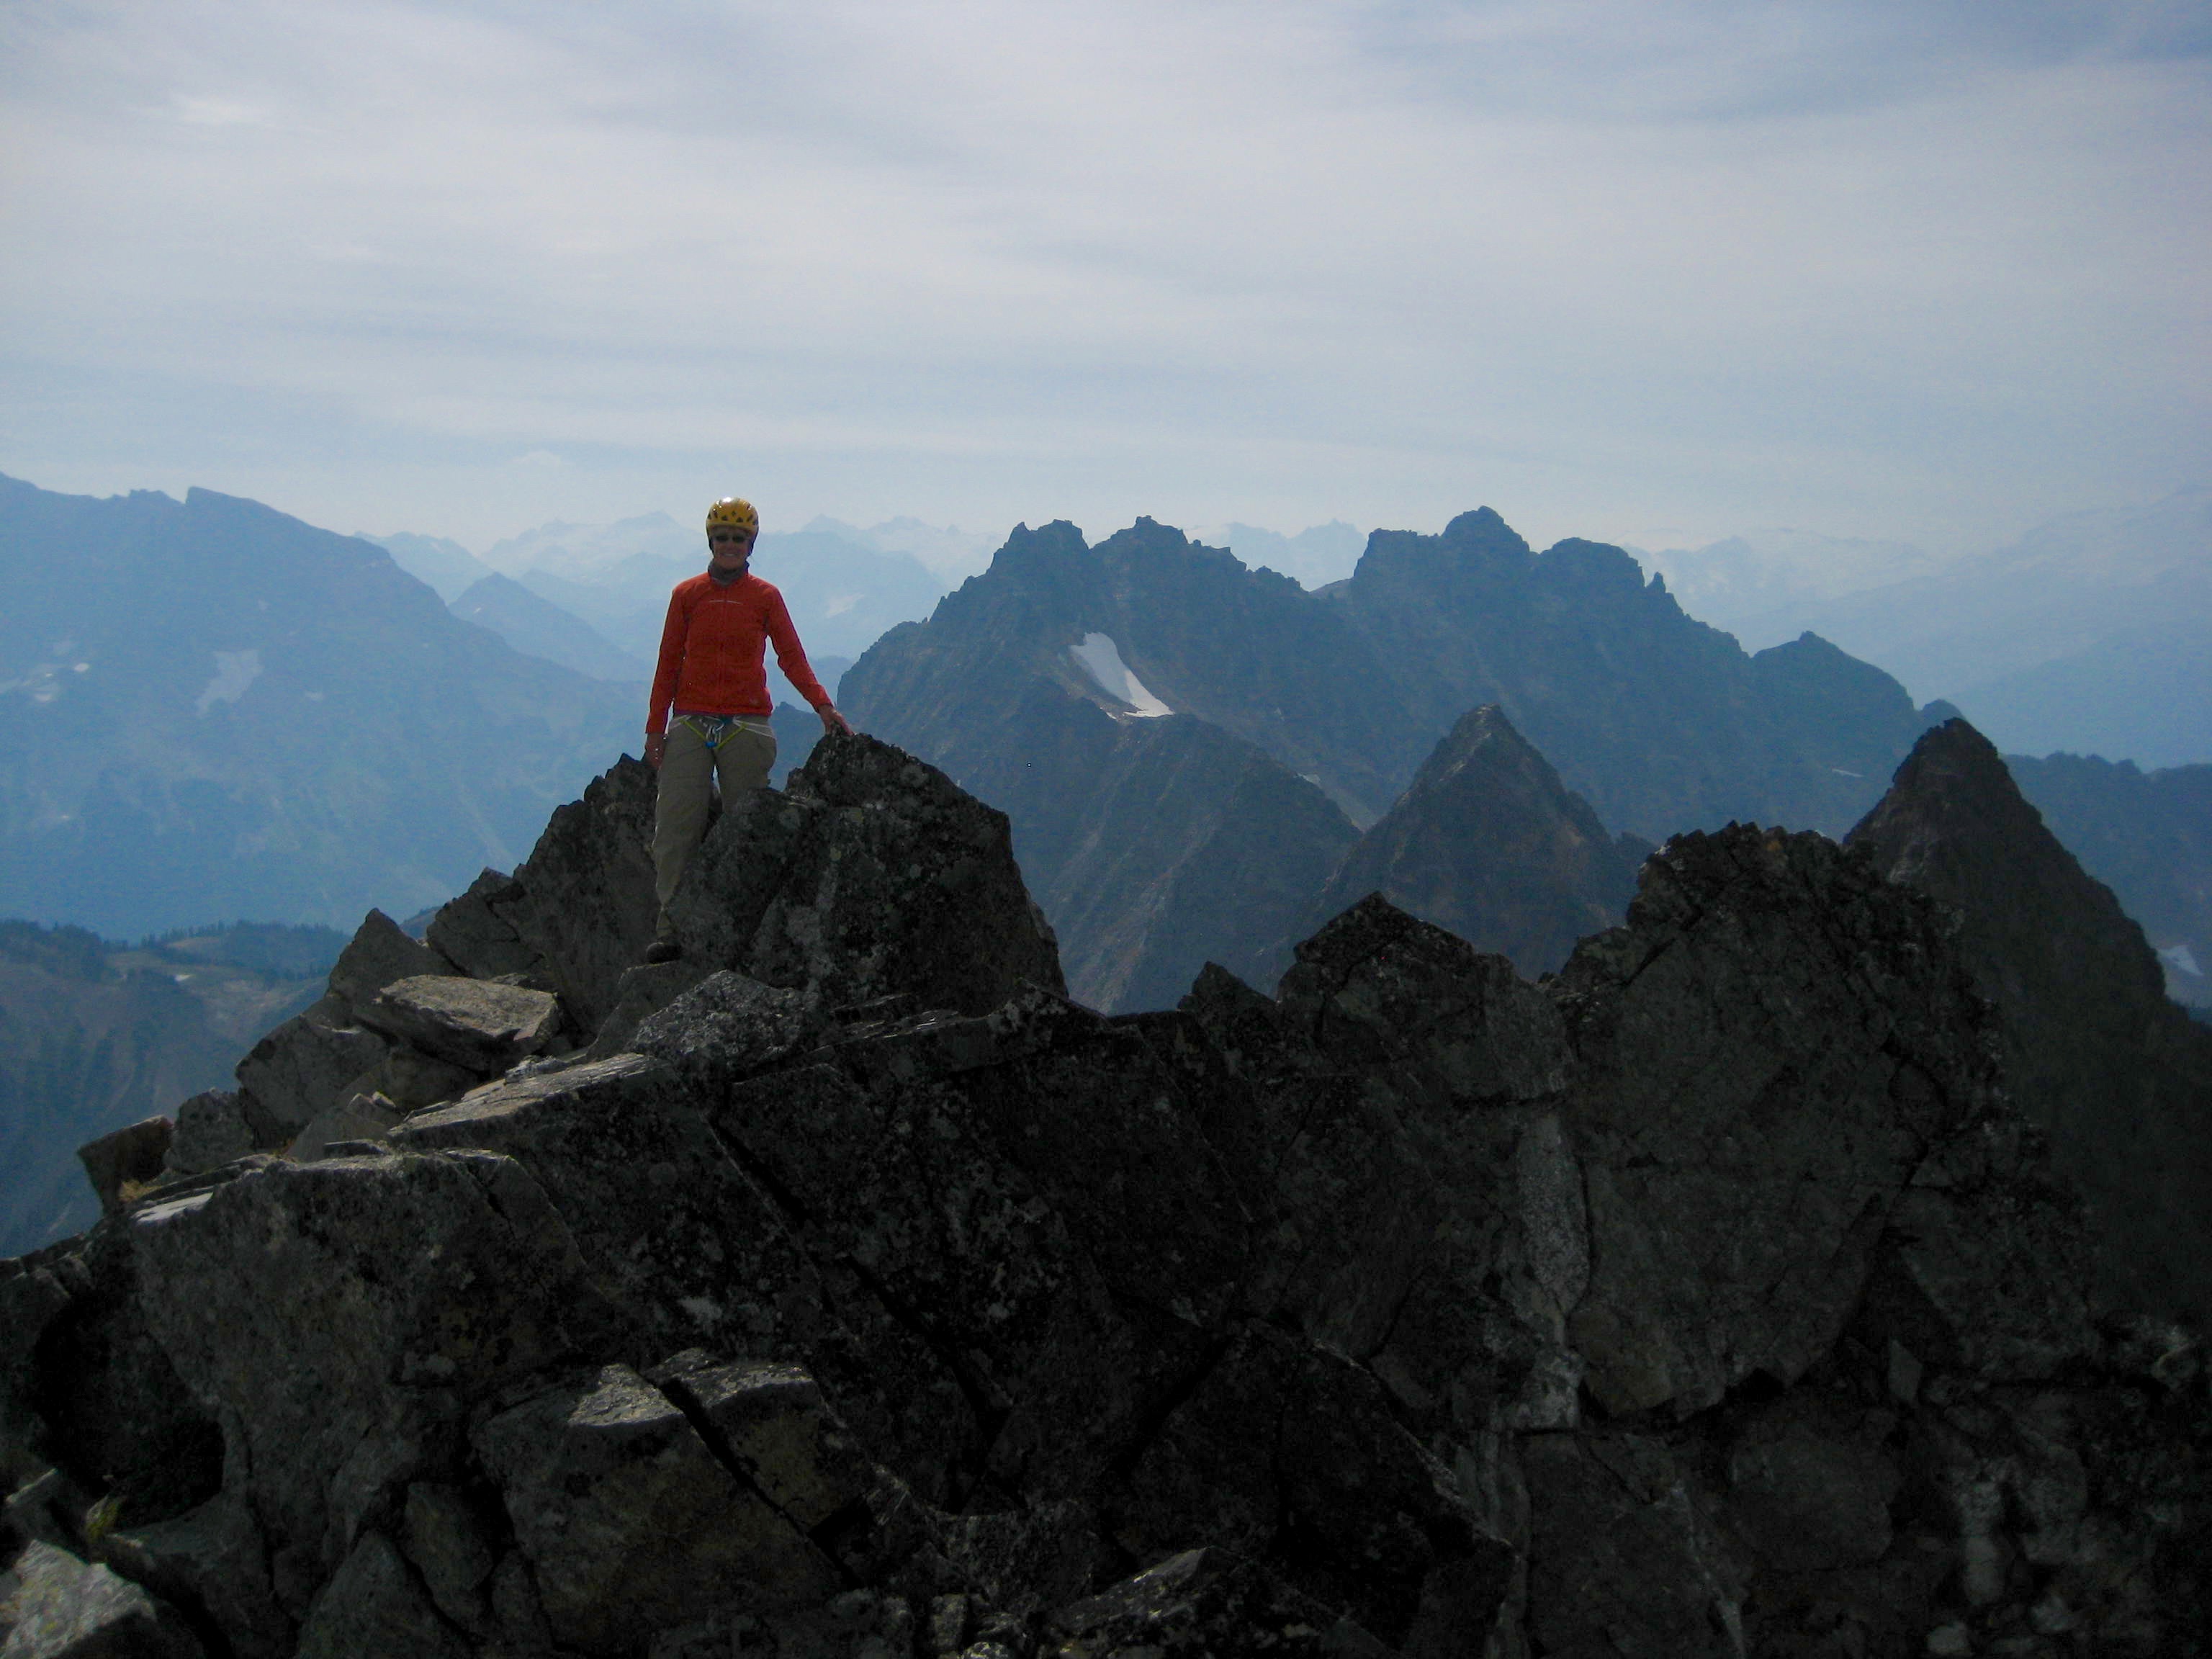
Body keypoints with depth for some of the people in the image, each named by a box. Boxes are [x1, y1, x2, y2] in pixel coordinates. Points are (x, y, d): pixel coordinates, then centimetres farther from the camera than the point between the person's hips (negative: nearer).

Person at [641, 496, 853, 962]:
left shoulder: (766, 597, 7)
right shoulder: (687, 595, 9)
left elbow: (792, 658, 3)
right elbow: (669, 664, 10)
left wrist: (823, 705, -12)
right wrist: (655, 729, 5)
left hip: (746, 726, -1)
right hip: (690, 726, 1)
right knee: (675, 828, -6)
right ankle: (670, 929, -4)